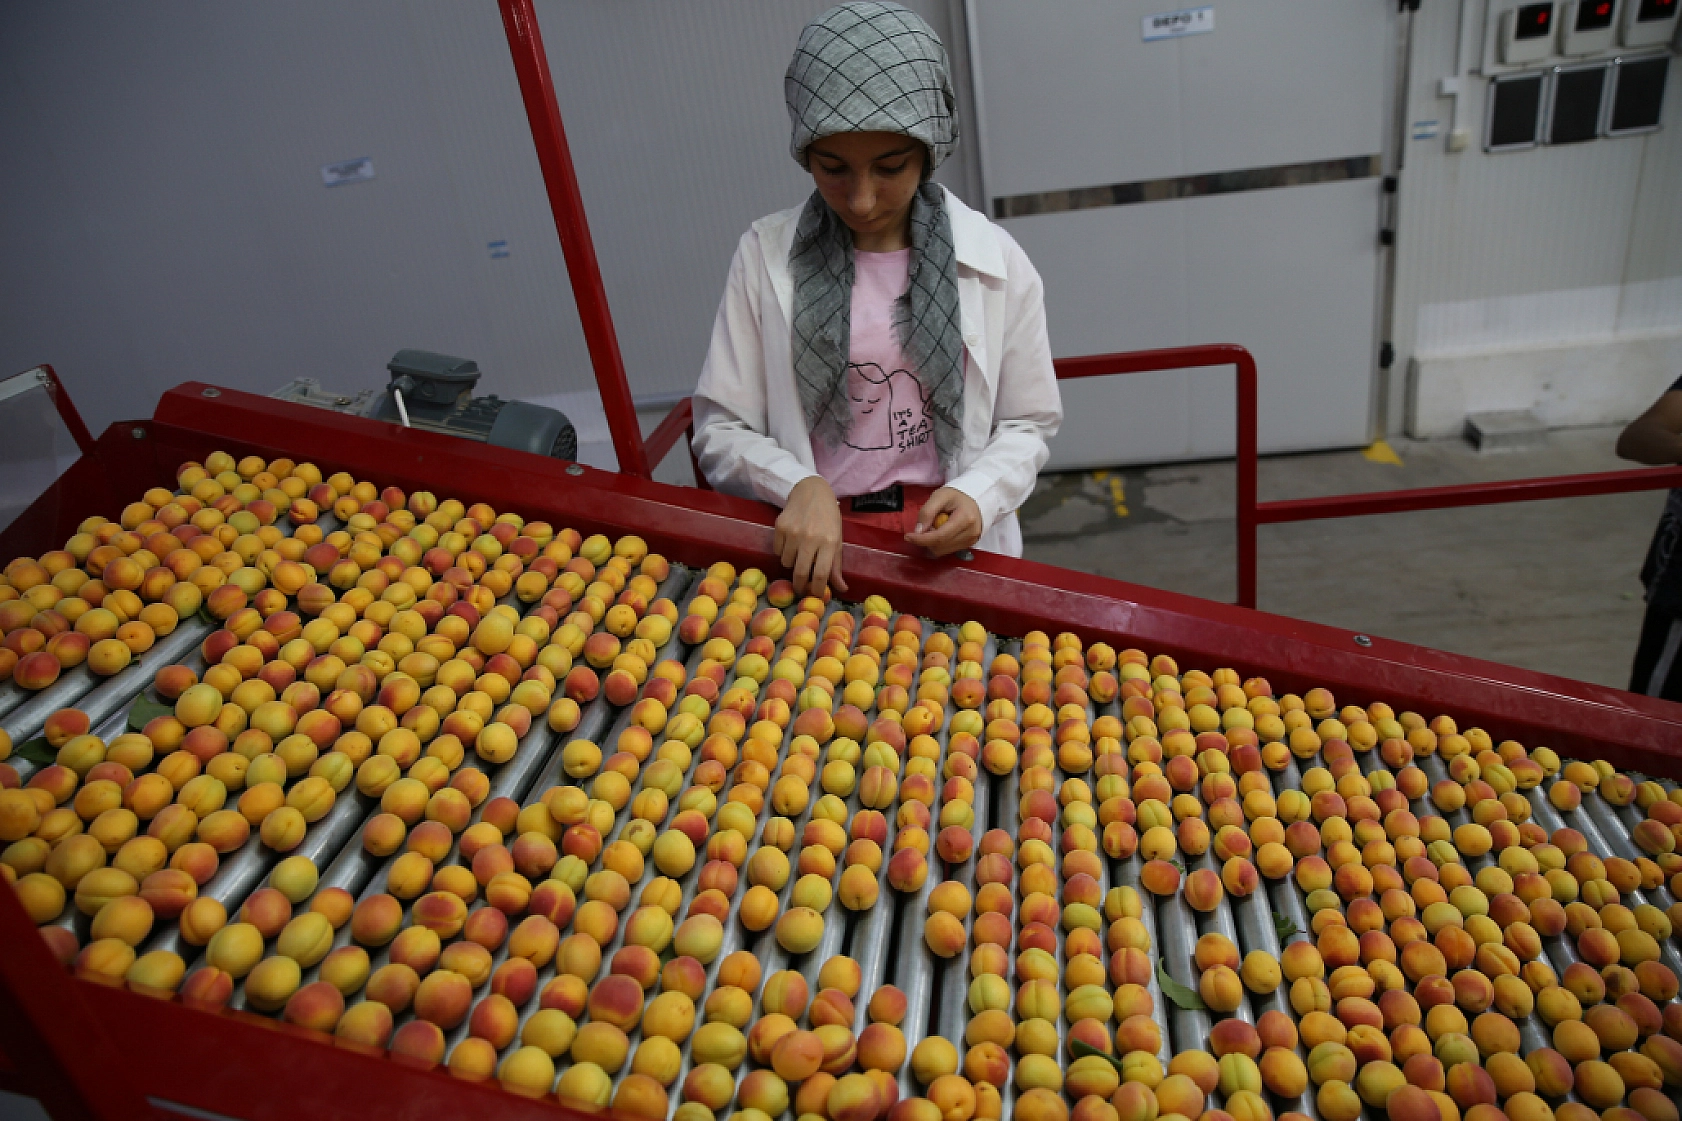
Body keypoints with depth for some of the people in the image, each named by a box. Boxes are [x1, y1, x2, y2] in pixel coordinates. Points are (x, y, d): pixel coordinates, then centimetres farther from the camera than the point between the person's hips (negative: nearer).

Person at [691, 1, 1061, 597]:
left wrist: (978, 493, -11)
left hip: (951, 548, 1)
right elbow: (720, 429, 2)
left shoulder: (996, 261, 1)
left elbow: (1025, 425, 10)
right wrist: (799, 486, -17)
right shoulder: (766, 255, 0)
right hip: (810, 550, 0)